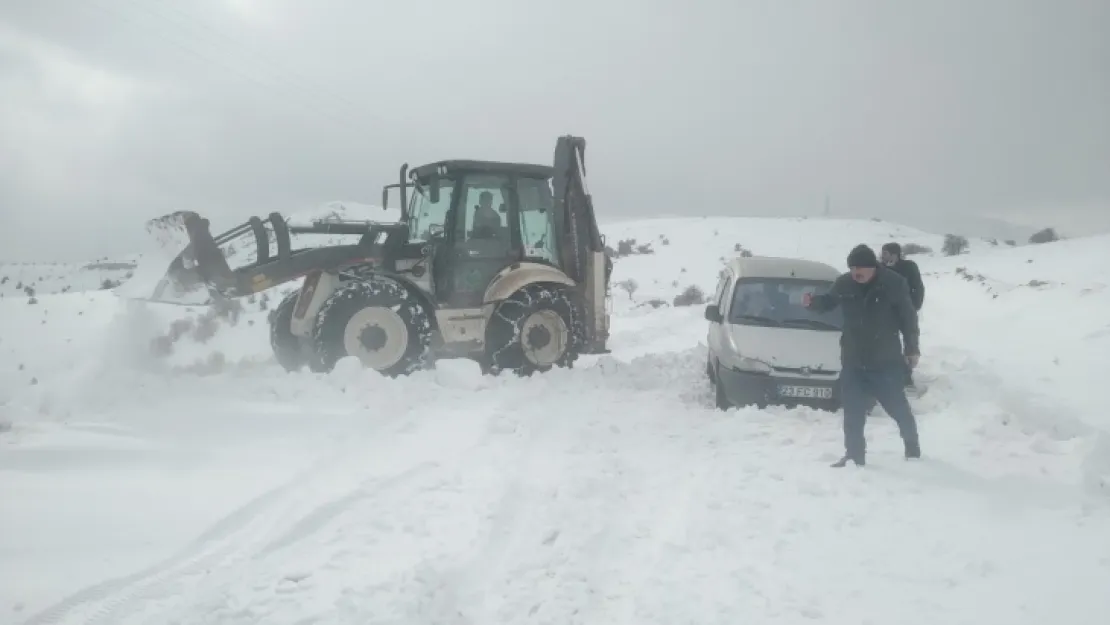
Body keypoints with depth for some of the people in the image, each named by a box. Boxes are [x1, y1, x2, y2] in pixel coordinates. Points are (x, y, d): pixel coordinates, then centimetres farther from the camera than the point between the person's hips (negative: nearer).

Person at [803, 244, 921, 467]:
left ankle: (913, 447, 33)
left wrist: (912, 349, -1)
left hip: (885, 361, -2)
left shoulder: (894, 283, -12)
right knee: (853, 411, 3)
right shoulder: (844, 284, -5)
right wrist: (812, 301, -7)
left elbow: (909, 318, -2)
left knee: (898, 407, 10)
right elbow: (828, 302, 15)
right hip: (853, 361, 3)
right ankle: (854, 455, 13)